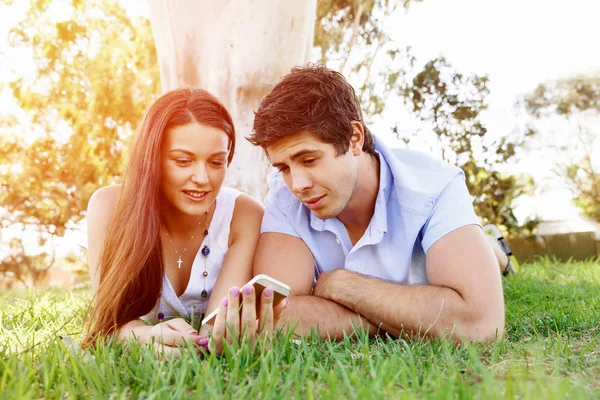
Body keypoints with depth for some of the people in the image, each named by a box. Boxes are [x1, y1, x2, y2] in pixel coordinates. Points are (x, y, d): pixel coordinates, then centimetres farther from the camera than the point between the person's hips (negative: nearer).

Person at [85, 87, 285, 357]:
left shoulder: (244, 216, -21)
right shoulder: (110, 206, -22)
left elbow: (219, 325, -29)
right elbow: (111, 316, -26)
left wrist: (223, 335, -54)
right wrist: (149, 336, -49)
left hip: (211, 357, 1)